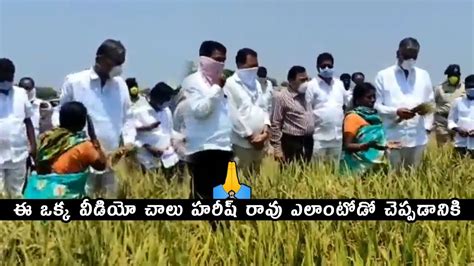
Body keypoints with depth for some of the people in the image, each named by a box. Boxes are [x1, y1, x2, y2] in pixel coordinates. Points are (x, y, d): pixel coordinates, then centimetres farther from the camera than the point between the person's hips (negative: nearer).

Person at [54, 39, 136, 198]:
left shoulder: (121, 84, 7)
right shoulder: (74, 82, -3)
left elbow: (127, 117, 12)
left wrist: (129, 140, -4)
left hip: (113, 158, 3)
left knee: (113, 195, 8)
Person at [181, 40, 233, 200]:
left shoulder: (223, 82, 16)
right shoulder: (192, 81, -3)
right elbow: (199, 110, -16)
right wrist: (216, 88, -7)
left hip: (223, 147, 6)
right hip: (202, 148, -6)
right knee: (202, 195, -3)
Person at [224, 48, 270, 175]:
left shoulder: (256, 84, 18)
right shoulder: (230, 84, -7)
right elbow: (233, 115, -13)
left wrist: (266, 125, -2)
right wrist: (250, 136, -12)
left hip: (259, 142, 7)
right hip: (241, 143, -7)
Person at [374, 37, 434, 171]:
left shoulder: (424, 75, 11)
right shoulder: (383, 75, 2)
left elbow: (430, 104, 14)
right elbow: (376, 105, -1)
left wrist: (427, 127, 3)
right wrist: (396, 112, -17)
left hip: (417, 137, 3)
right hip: (392, 137, -2)